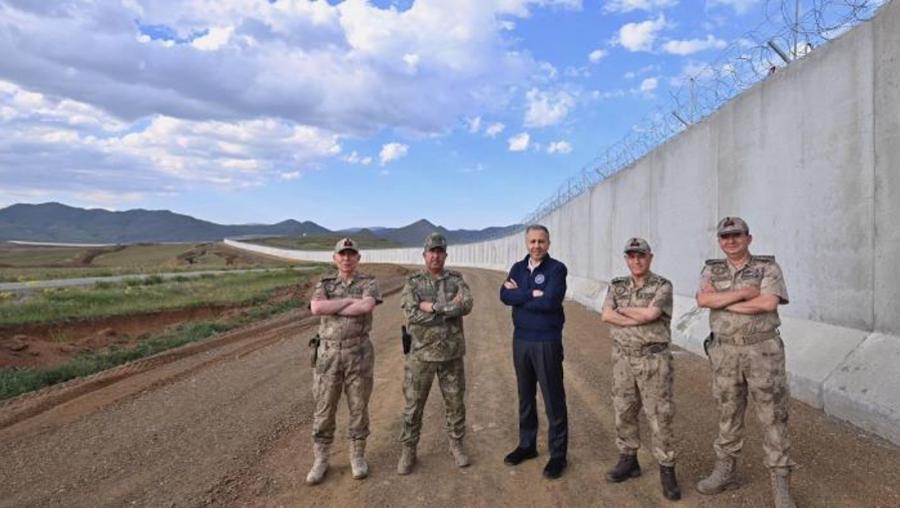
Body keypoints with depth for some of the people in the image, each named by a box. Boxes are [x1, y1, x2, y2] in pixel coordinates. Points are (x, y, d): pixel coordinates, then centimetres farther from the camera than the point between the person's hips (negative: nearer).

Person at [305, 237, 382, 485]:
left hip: (359, 354, -1)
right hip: (329, 355, 1)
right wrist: (350, 300, -18)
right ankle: (320, 460, 23)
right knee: (324, 409, 7)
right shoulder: (324, 284, 3)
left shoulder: (370, 283, -2)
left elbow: (367, 307, -25)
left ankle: (357, 457, 25)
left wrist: (331, 307, -17)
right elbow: (316, 308, -19)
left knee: (358, 407, 8)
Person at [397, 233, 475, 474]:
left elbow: (467, 305, -15)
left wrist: (434, 307, -22)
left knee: (455, 401, 13)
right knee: (414, 404, 6)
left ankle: (456, 444, 31)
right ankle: (408, 450, 21)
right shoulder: (412, 282, -2)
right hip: (421, 353, -2)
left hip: (452, 353, 2)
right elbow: (412, 314, -18)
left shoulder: (456, 279, 3)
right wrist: (450, 308, -17)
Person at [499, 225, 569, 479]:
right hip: (521, 340, 5)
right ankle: (527, 445, 31)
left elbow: (550, 302, -22)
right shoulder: (518, 268, 8)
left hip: (547, 342, -5)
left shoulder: (556, 269, -8)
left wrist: (518, 295, -11)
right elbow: (504, 295, -7)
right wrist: (532, 294, -18)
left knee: (553, 400, 2)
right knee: (525, 396, 16)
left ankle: (558, 454, 14)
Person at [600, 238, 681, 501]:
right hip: (623, 358, 4)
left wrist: (623, 310, -7)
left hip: (654, 359, -4)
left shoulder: (663, 286, -5)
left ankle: (667, 470, 11)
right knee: (624, 412, 11)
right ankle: (628, 461, 26)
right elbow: (607, 315, -8)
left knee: (660, 415, 0)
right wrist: (640, 319, -16)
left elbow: (650, 314, -21)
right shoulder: (617, 285, 7)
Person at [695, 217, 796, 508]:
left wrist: (723, 303, -15)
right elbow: (703, 300, -14)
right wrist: (743, 292, -20)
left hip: (763, 351, -3)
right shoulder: (711, 271, 5)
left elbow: (769, 303, -20)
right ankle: (724, 472, 24)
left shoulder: (768, 268, -4)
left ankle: (780, 482, 13)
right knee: (728, 414, 12)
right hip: (725, 353, 3)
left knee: (773, 416, 2)